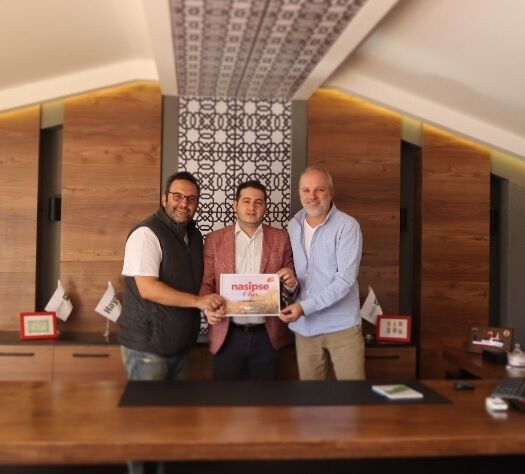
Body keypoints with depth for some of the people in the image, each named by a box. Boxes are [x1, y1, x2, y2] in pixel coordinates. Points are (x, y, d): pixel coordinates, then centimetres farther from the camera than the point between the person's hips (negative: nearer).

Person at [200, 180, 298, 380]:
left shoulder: (281, 239, 4)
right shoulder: (215, 240, 4)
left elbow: (291, 285, 7)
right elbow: (206, 282, 4)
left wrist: (291, 283, -15)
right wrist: (208, 308, -14)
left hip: (266, 335, 0)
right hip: (227, 335, 0)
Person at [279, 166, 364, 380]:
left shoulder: (347, 226, -10)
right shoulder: (293, 227, 6)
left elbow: (345, 279, -17)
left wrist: (305, 307, -22)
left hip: (342, 326, -4)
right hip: (304, 326, 4)